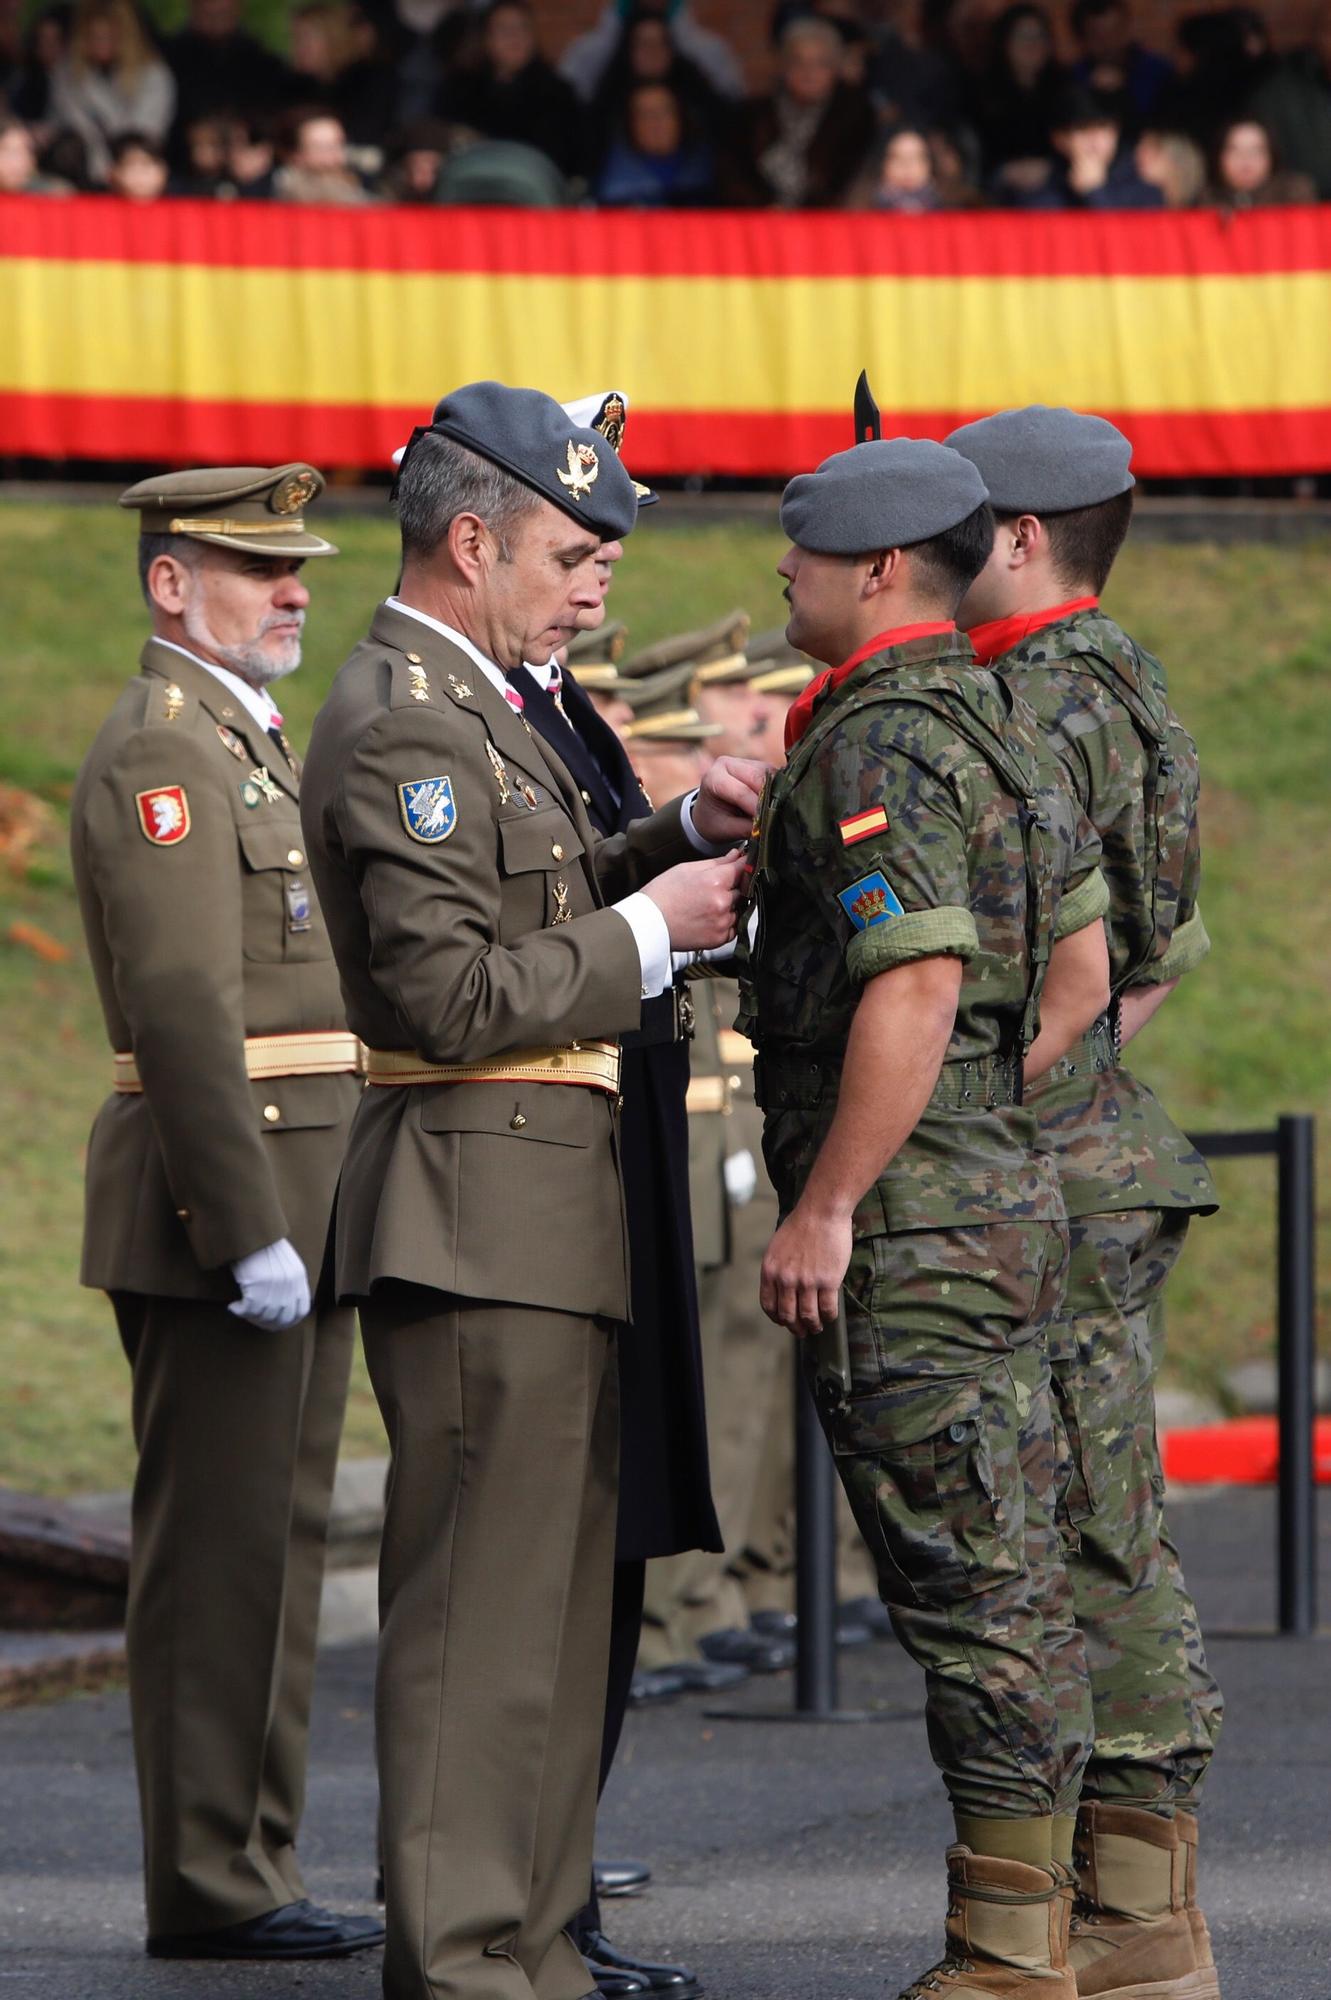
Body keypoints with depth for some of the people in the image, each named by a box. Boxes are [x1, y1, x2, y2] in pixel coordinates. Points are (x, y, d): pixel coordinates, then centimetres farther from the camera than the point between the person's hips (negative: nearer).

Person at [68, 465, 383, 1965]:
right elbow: (184, 1009, -20)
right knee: (218, 1542, -7)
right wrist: (247, 1228, -24)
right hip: (220, 1185, -10)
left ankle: (256, 1865, 17)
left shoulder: (254, 746, 21)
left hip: (295, 1203, 10)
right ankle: (207, 1886, -5)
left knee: (279, 1534, 12)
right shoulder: (159, 757, -12)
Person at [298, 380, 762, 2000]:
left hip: (541, 1222, 11)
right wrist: (651, 928, -14)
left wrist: (675, 836, 11)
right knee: (481, 1605, -8)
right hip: (478, 1213, -11)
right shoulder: (402, 725, -15)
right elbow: (453, 995, -22)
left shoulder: (466, 706, 18)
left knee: (557, 1598, 14)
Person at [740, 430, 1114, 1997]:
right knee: (994, 1588, 12)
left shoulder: (879, 749, -15)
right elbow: (1080, 971, 21)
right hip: (999, 1201, 10)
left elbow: (917, 989, -24)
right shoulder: (1001, 731, 16)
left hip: (904, 1229, -10)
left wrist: (824, 1205, -21)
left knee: (974, 1591, -7)